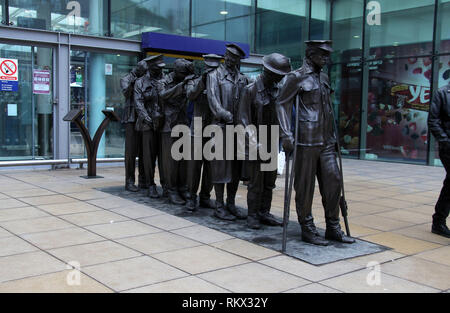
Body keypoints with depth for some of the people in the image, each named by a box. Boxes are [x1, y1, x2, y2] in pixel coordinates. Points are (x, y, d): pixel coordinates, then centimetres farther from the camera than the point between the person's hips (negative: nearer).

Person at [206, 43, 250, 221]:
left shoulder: (242, 78, 15)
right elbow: (213, 100, -10)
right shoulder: (214, 76, 1)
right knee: (221, 165, -3)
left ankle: (231, 204, 18)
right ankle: (219, 206, 4)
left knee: (236, 167, 8)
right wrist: (226, 116, -24)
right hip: (222, 126, -5)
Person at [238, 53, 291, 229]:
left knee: (270, 181, 10)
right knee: (256, 182, -3)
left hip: (272, 143, 6)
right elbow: (244, 118, -10)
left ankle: (264, 213, 20)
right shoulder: (251, 90, -8)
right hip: (256, 143, -6)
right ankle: (252, 216, 8)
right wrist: (252, 140, -18)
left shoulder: (277, 89, 9)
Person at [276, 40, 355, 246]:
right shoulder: (296, 77, -5)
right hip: (306, 141, -7)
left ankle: (333, 228, 18)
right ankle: (307, 229, 13)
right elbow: (282, 104, -8)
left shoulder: (324, 78, 17)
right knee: (305, 186, 1)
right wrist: (286, 135, -16)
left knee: (333, 181, 6)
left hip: (326, 141, 7)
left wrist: (333, 134, 23)